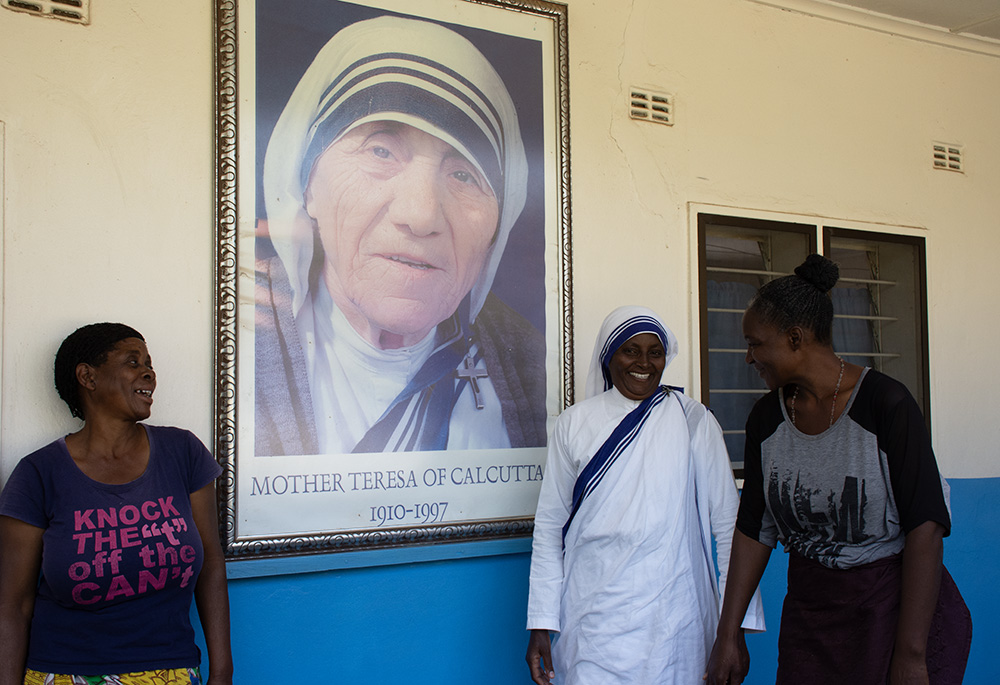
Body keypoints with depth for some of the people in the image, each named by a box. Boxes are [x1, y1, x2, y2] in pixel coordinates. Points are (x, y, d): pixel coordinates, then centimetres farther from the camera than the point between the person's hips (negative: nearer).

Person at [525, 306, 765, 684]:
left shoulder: (694, 421, 0)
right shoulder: (575, 423, 3)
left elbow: (728, 524, 0)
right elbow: (549, 528, 6)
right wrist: (541, 623, 3)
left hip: (672, 622, 0)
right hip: (593, 621, 1)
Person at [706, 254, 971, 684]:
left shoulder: (885, 403, -15)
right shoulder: (766, 419, 1)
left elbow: (925, 528, -18)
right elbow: (754, 529, 5)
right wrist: (728, 634, 4)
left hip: (896, 604, -4)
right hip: (809, 611, 4)